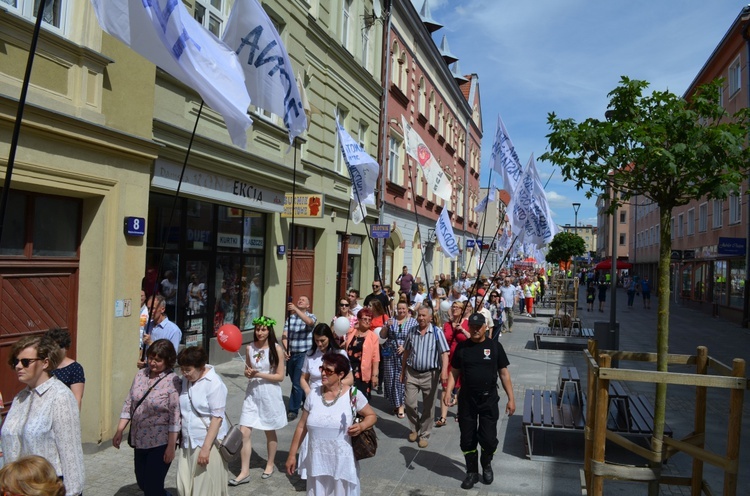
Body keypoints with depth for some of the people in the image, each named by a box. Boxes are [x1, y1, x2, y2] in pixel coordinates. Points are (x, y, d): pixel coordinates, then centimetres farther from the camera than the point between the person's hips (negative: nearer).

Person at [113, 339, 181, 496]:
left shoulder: (173, 382, -16)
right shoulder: (141, 374, 2)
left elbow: (175, 417, -16)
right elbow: (129, 404, 9)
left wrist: (171, 447, -16)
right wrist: (119, 431, 7)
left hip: (160, 443, -6)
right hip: (139, 440, 7)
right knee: (142, 483, 18)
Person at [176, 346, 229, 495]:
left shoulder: (214, 384, -16)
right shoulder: (186, 380, 5)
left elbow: (217, 418, -18)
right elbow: (183, 410, 14)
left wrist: (206, 448, -20)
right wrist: (179, 437, 13)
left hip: (208, 443, -6)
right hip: (188, 443, 6)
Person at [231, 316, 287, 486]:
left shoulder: (276, 349, -11)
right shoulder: (249, 348, 1)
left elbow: (280, 376, -11)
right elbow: (247, 371, 13)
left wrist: (259, 374, -19)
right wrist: (248, 373, -10)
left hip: (270, 394, -3)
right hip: (252, 393, 3)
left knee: (270, 432, 13)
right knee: (244, 432, -3)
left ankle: (270, 465, 34)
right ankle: (244, 472, 9)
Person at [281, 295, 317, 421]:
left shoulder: (311, 316, -1)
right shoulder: (290, 318, 8)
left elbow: (309, 322, -27)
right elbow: (285, 335, 0)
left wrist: (295, 309, -34)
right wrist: (286, 349, -16)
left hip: (304, 354, -5)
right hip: (291, 354, 5)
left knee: (297, 383, -5)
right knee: (296, 382, 17)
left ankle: (293, 410, 8)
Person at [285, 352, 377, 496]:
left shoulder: (353, 395, -10)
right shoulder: (313, 395, 0)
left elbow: (372, 416, 2)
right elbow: (301, 426, 8)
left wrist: (361, 426, -18)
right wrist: (292, 454, 10)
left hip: (342, 463, -3)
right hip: (317, 463, 3)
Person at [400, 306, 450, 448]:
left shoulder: (437, 332, -9)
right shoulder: (411, 331, 2)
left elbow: (444, 353, -14)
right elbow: (406, 352, 11)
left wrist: (444, 370, -29)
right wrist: (403, 372, 14)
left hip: (430, 374, -3)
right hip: (412, 373, 3)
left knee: (428, 407, 8)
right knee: (409, 403, 1)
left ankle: (424, 435, 25)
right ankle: (415, 428, 27)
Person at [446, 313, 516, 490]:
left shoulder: (495, 346, -3)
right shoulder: (461, 347, 0)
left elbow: (504, 373, 0)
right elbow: (454, 372, 3)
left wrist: (511, 398, -3)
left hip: (489, 400, -1)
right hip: (466, 399, 1)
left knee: (488, 438, 2)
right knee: (467, 439, 8)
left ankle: (487, 465, 32)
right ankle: (472, 472, 28)